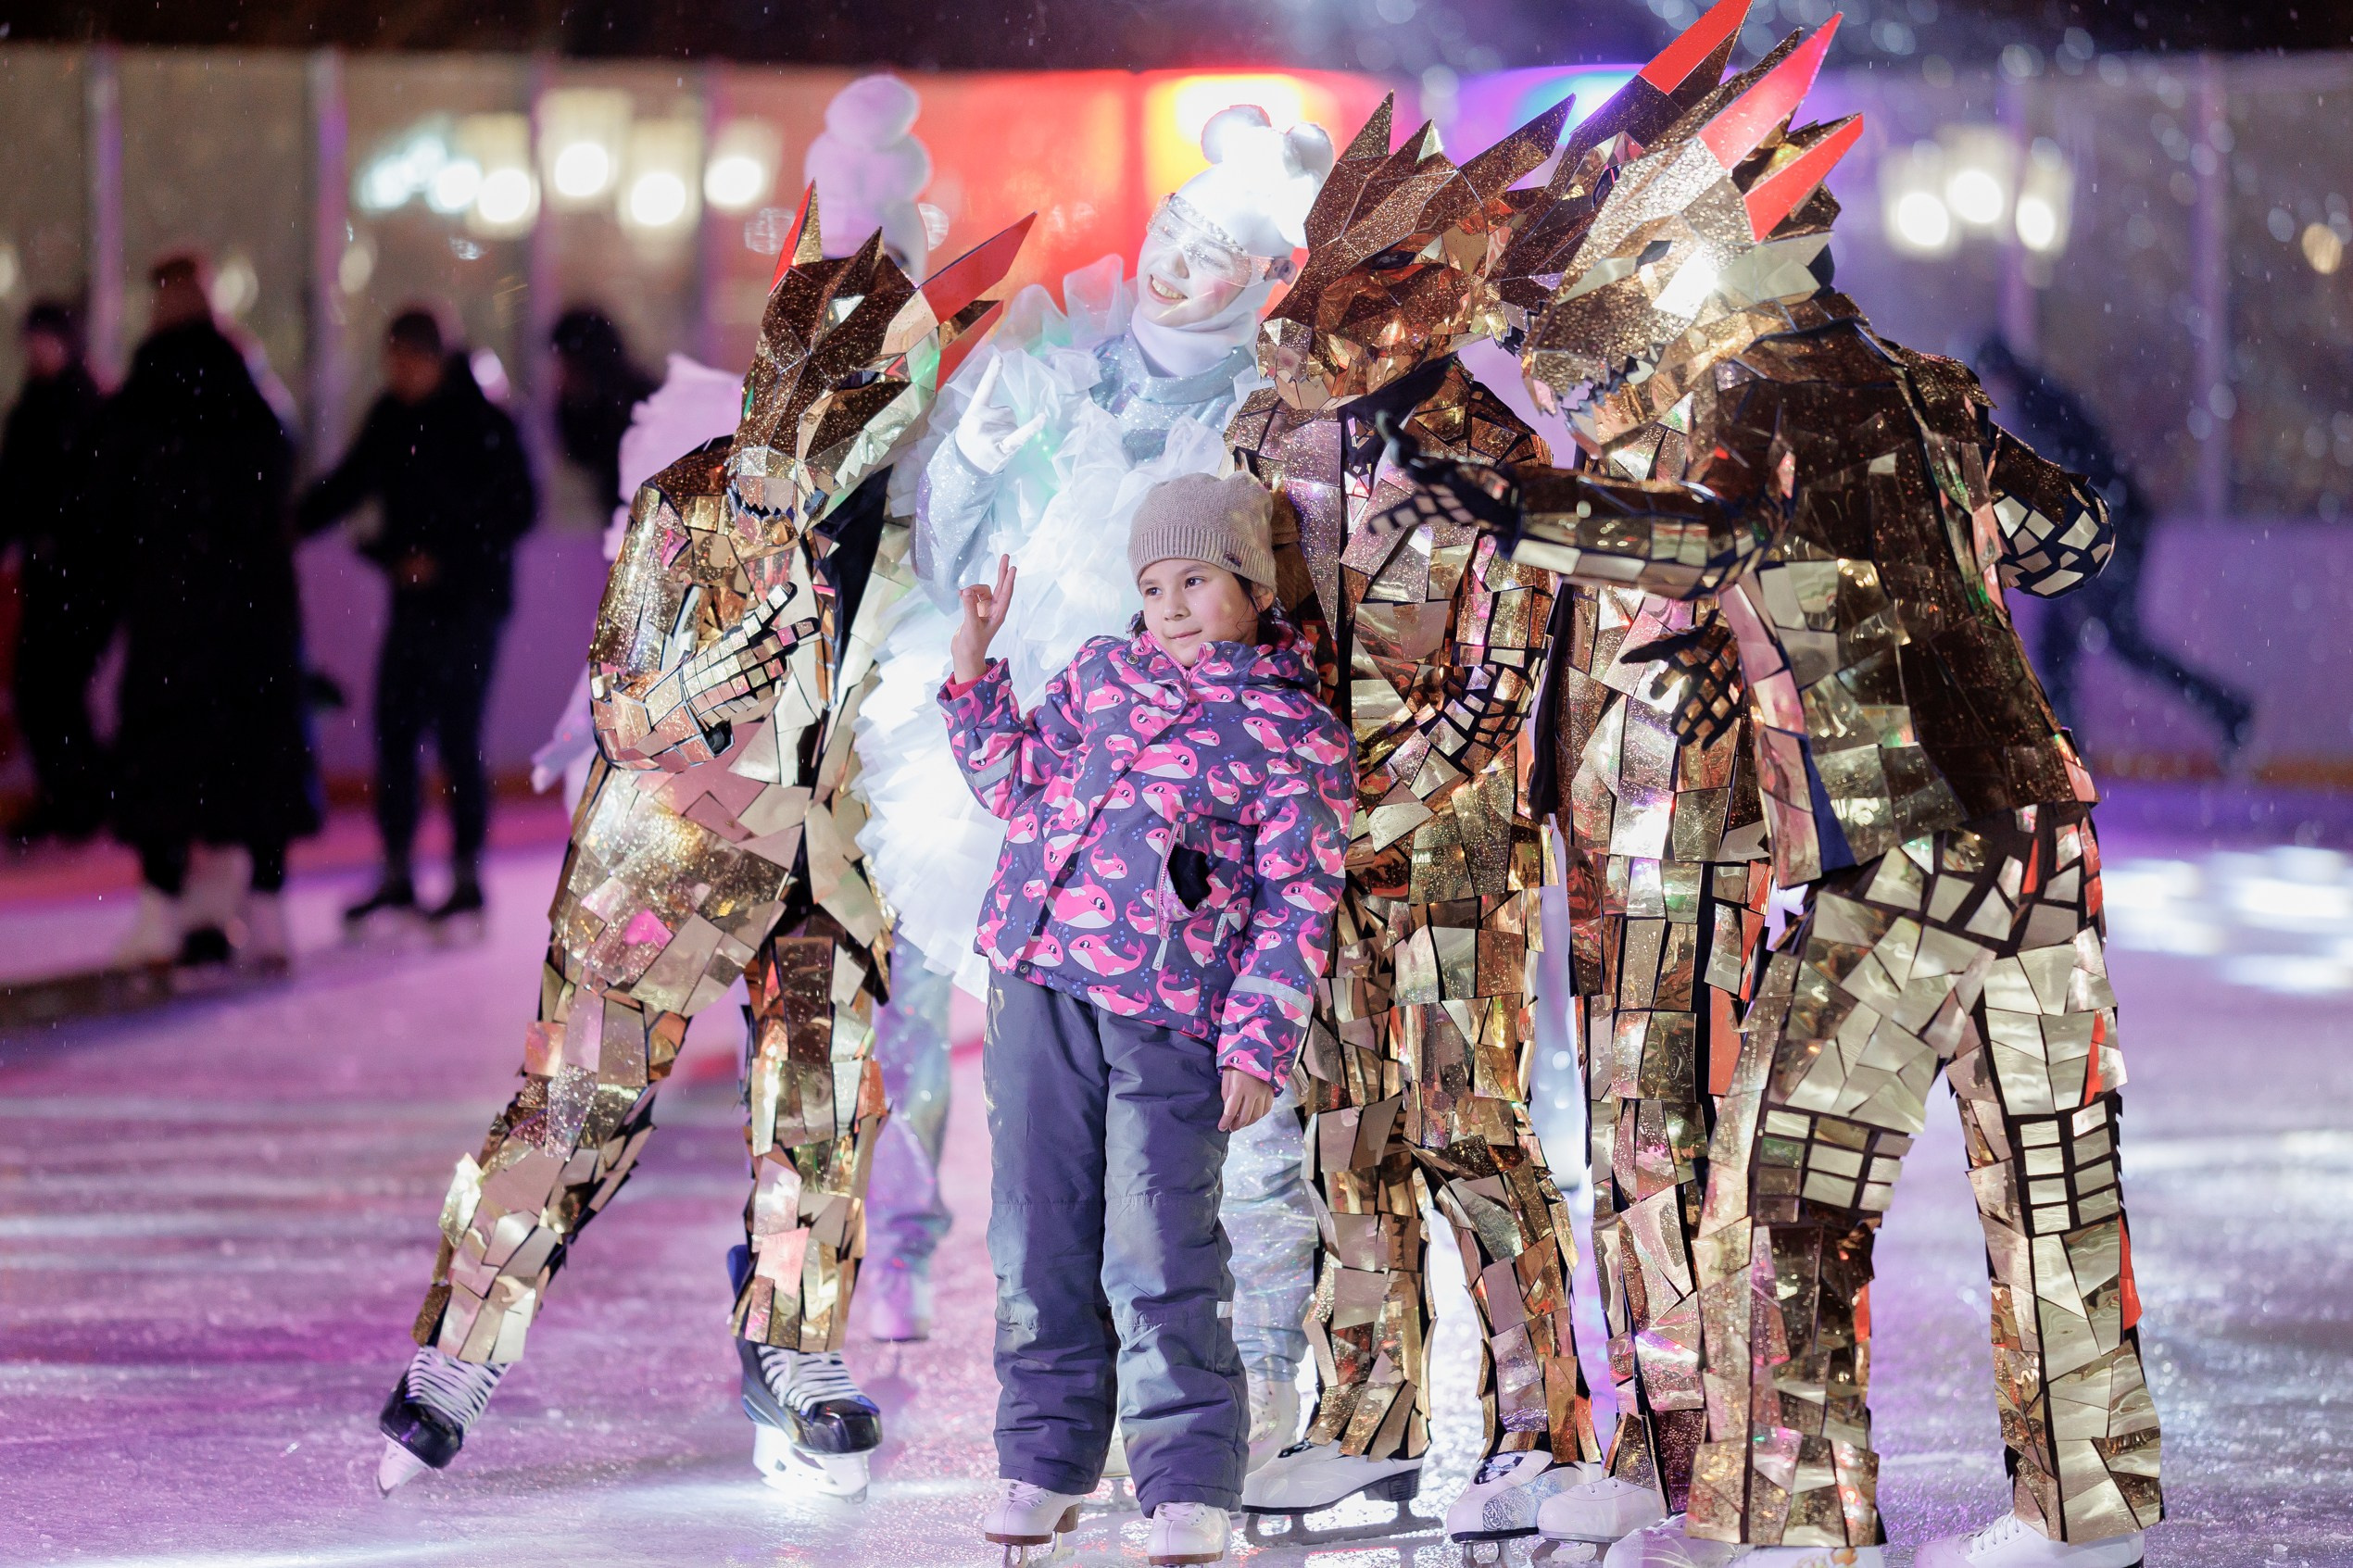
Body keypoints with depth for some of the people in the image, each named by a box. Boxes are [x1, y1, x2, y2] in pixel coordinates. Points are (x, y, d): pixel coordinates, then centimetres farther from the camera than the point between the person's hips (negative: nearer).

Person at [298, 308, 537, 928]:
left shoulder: (482, 423, -10)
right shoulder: (391, 417, 8)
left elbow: (517, 510, -9)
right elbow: (348, 483, 15)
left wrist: (444, 560, -14)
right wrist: (290, 525, -1)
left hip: (468, 601, -6)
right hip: (414, 598, 6)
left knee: (456, 736, -6)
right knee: (393, 730, 5)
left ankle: (467, 875, 2)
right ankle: (397, 874, 12)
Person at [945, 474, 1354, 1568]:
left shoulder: (1295, 736, 1)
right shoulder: (1102, 676, 16)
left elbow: (1297, 906, -2)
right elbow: (1020, 788, 24)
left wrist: (1258, 1047, -9)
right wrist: (974, 678, 12)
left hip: (1168, 1022, -5)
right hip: (1038, 984, 5)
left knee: (1158, 1258, -7)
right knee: (1040, 1238, 7)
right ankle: (1045, 1458, 17)